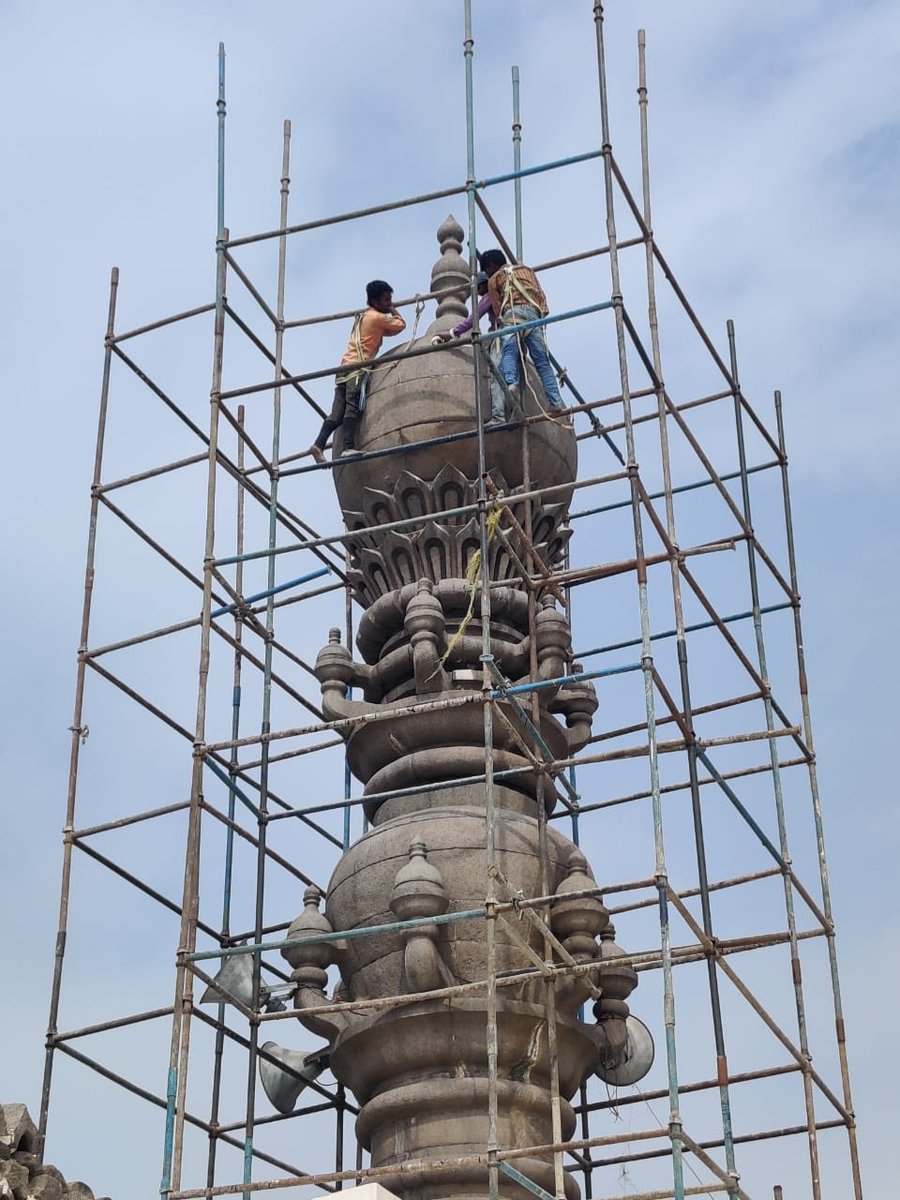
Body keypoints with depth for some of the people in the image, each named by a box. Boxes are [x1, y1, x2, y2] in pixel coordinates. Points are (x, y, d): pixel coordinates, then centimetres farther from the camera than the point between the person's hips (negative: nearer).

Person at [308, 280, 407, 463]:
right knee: (352, 408, -21)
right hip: (358, 367, -8)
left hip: (345, 367, 8)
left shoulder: (363, 317, 28)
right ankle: (349, 447, -34)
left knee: (337, 413, -2)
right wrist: (393, 310, 27)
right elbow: (400, 325, 13)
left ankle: (318, 445, -17)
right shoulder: (378, 317, 2)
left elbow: (388, 330, 37)